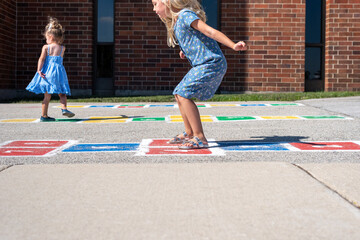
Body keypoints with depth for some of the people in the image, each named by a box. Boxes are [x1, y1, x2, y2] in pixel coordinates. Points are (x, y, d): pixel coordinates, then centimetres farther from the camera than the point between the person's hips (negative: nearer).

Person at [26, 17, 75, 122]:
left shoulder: (46, 47, 0)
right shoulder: (62, 48, 6)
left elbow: (41, 59, -11)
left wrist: (39, 70, -17)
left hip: (47, 73, 0)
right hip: (58, 72, 0)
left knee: (47, 95, 3)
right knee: (62, 94, 10)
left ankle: (44, 115, 6)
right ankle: (64, 108, -14)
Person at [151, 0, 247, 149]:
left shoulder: (185, 15, -12)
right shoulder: (176, 22, 16)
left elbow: (210, 31, -20)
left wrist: (233, 46, -27)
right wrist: (184, 52, 14)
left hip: (211, 64, -10)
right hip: (201, 65, 10)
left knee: (184, 94, -17)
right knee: (179, 94, 15)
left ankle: (200, 138, -14)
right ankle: (189, 134, 30)